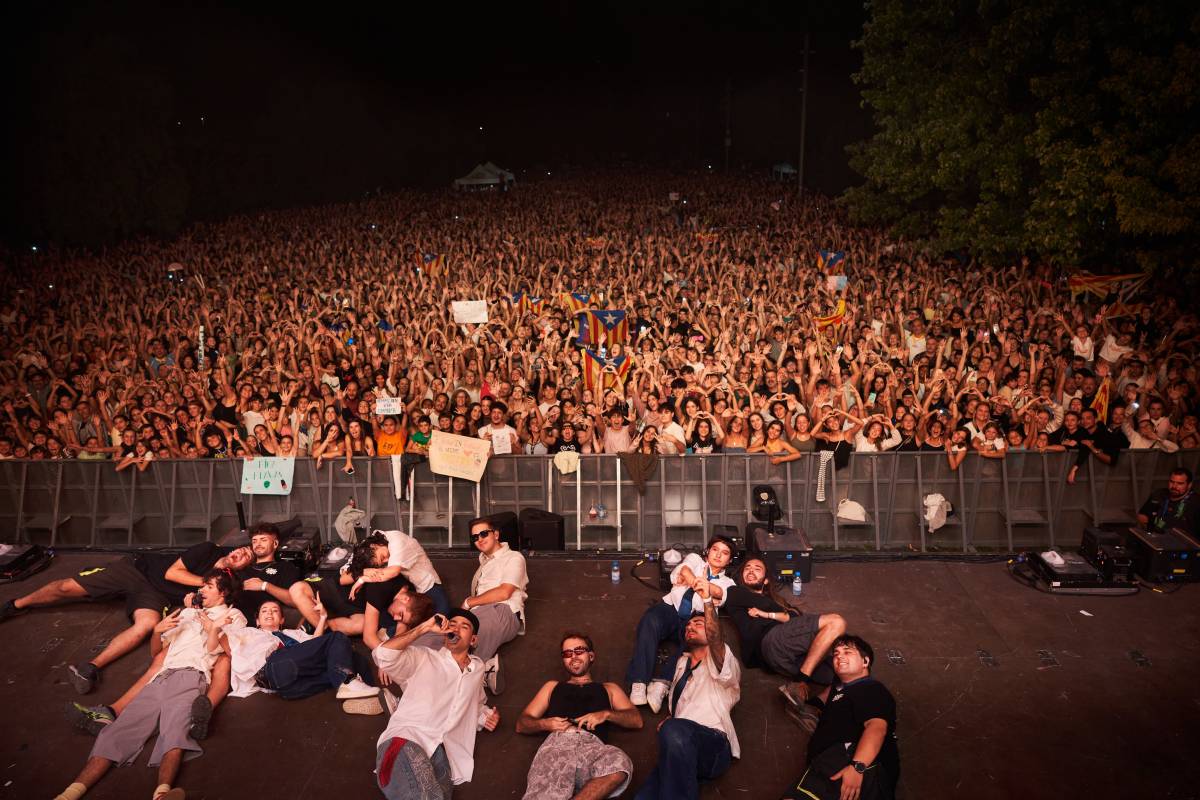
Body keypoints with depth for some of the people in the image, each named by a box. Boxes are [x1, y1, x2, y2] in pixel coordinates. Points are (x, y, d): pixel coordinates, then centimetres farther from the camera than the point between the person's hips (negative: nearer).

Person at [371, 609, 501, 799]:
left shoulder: (477, 668, 28)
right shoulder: (423, 658, 14)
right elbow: (383, 654, -4)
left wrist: (485, 716, 22)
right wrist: (424, 628, -2)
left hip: (443, 755, 4)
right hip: (406, 739, -4)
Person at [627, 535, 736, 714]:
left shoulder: (727, 582, 22)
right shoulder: (695, 559, 25)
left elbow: (720, 593, -4)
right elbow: (685, 568, -1)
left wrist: (697, 582, -24)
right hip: (671, 607, 0)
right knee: (650, 621, -34)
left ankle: (662, 681, -44)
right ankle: (639, 683, -40)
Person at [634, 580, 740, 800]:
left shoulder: (722, 662, 11)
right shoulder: (682, 662, 32)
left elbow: (715, 640, -12)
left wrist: (708, 600, -21)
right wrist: (666, 723, 14)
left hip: (712, 743, -3)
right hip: (680, 748, 3)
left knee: (675, 730, -40)